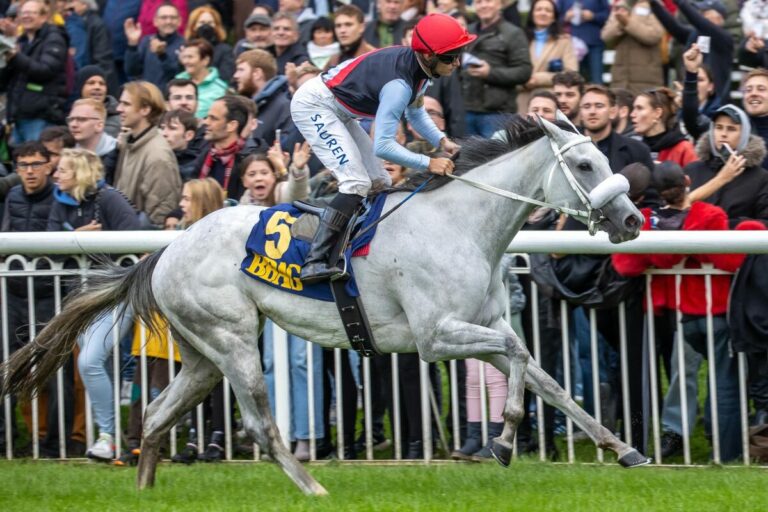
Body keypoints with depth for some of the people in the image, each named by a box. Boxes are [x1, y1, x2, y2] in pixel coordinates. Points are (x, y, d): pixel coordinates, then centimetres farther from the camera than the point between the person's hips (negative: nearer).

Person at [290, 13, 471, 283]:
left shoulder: (419, 66, -5)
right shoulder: (399, 84, -32)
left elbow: (415, 112, 13)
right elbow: (382, 146, -35)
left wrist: (442, 141, -2)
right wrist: (429, 164, -37)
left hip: (337, 112, 11)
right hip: (313, 106, -11)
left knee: (380, 183, 9)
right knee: (357, 183, -21)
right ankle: (314, 261, -27)